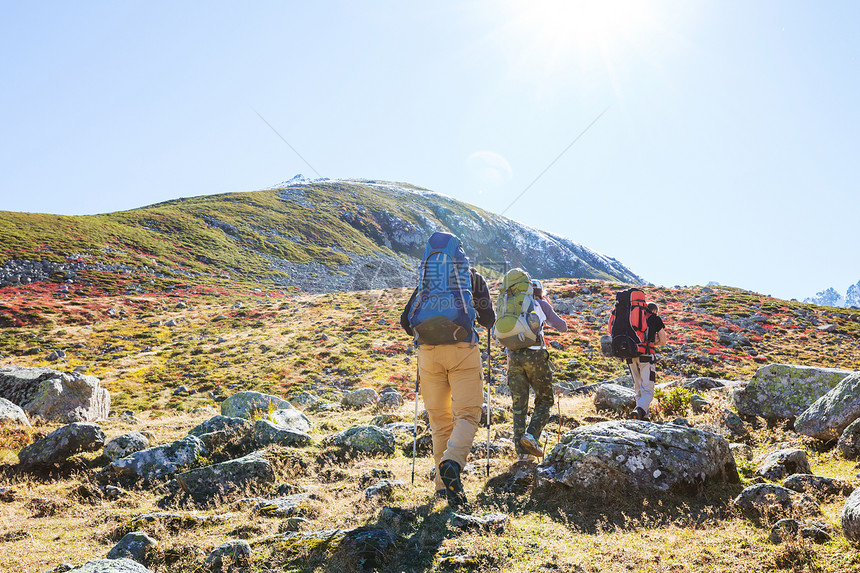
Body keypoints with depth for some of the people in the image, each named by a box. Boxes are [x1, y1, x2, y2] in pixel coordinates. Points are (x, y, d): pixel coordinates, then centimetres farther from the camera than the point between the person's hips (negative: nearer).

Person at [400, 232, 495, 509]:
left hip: (429, 352, 2)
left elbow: (406, 321, 13)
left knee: (440, 420, 9)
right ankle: (452, 462, -30)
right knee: (467, 415, -3)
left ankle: (444, 484, 7)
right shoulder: (474, 278, 11)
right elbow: (489, 320, 13)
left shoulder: (425, 281, 15)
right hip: (463, 350, -2)